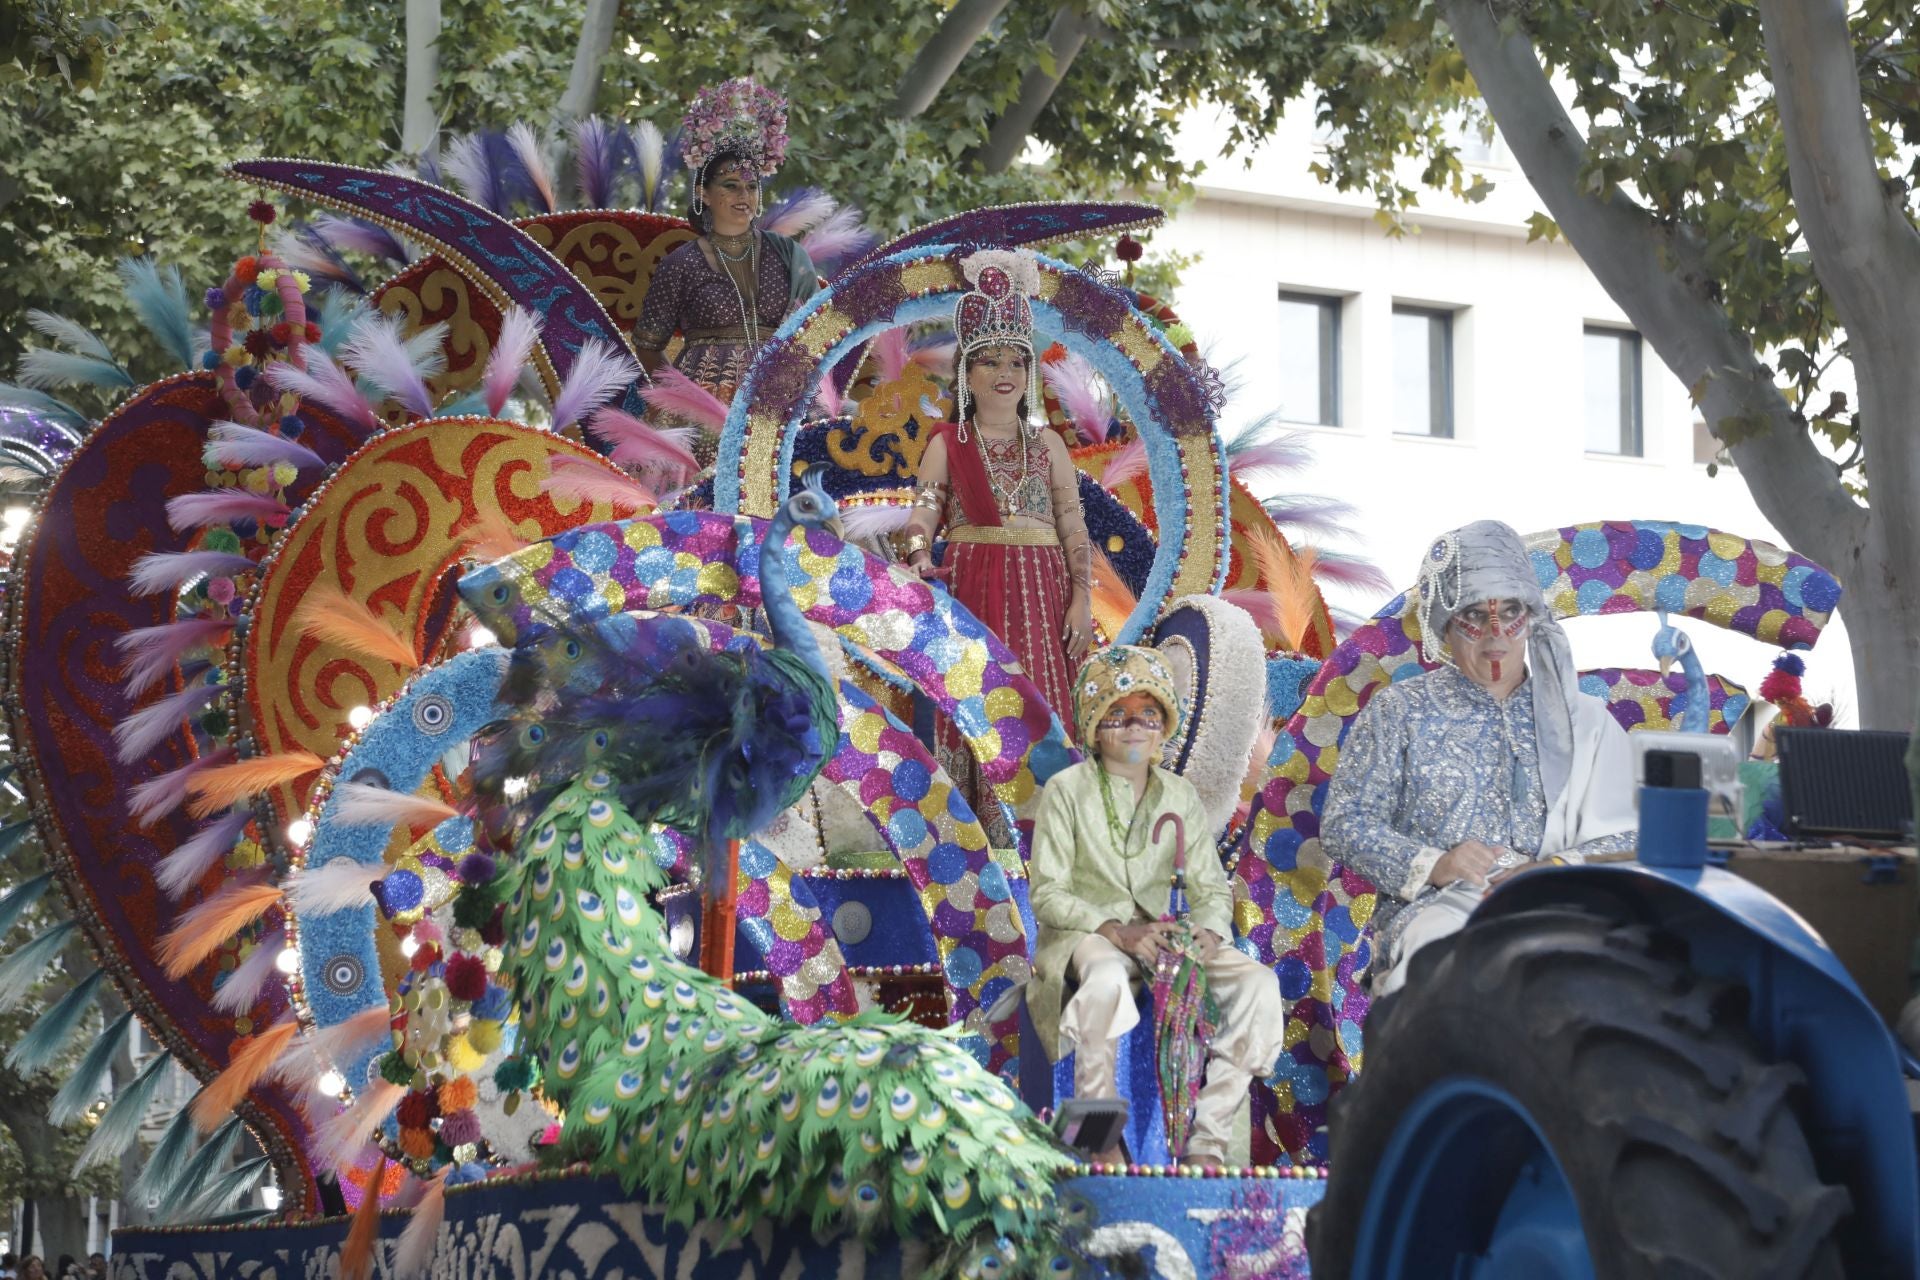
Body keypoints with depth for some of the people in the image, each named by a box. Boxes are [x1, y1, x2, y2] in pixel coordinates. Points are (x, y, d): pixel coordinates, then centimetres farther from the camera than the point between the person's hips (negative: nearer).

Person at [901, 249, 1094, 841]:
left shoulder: (1047, 446, 13)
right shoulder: (948, 444, 10)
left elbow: (1074, 527, 8)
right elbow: (922, 514, 0)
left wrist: (1081, 599, -2)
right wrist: (920, 560, -21)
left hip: (1039, 593, 1)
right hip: (970, 588, -1)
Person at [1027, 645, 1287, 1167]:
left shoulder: (1180, 796, 10)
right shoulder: (1067, 790, -2)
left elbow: (1211, 888, 10)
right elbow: (1047, 894, -7)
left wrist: (1207, 930, -15)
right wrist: (1115, 929, -22)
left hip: (1158, 934, 5)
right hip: (1084, 934, -5)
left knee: (1258, 983, -21)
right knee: (1107, 977, -43)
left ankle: (1207, 1140, -18)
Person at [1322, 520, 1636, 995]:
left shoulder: (1582, 719, 18)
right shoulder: (1400, 711, 14)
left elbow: (1622, 838, 8)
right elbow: (1343, 823, 7)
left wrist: (1556, 870, -13)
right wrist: (1431, 865, -9)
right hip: (1435, 907, -1)